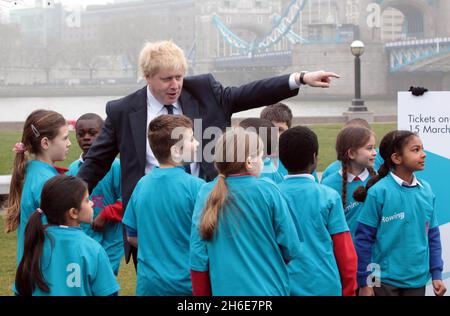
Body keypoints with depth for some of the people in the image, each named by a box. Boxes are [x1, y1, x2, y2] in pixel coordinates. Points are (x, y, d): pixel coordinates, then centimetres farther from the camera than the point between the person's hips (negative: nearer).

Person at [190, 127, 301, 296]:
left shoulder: (206, 193, -4)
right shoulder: (267, 190, -10)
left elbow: (198, 255, -4)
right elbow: (291, 249, -6)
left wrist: (201, 293, 7)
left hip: (224, 289, 2)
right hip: (268, 289, -2)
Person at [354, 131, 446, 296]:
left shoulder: (426, 190, 2)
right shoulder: (379, 192, -13)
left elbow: (432, 235, 10)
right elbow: (364, 237, -8)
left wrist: (436, 273, 8)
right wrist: (364, 282, -7)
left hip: (418, 280, 5)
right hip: (385, 281, -5)